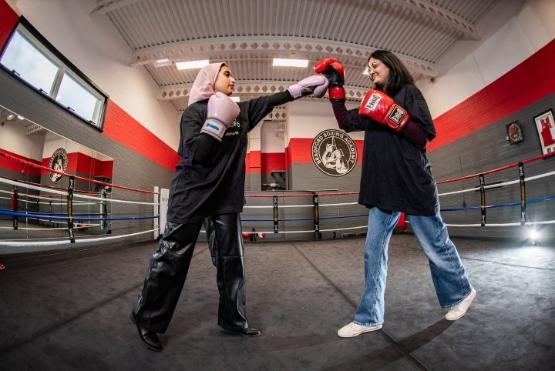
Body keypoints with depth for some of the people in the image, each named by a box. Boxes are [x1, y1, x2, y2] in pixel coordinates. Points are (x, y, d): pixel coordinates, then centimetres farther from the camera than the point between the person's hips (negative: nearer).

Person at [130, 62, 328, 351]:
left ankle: (233, 319, 24)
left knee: (231, 259, 8)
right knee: (171, 258, 1)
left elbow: (271, 100, 14)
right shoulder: (195, 111, -5)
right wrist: (218, 120, -17)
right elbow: (195, 154, -17)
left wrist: (302, 87, 11)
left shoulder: (241, 111, 12)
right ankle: (147, 320, 21)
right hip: (191, 195, -5)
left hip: (226, 197, 6)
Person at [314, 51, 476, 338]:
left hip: (413, 185, -6)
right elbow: (345, 122, 15)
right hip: (382, 188, 6)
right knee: (373, 253, 3)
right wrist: (335, 87, 14)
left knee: (435, 246, 10)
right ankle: (369, 317, 12)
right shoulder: (375, 101, 19)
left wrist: (394, 115, -19)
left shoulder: (408, 92, 0)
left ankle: (460, 293, 38)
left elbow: (424, 136, -8)